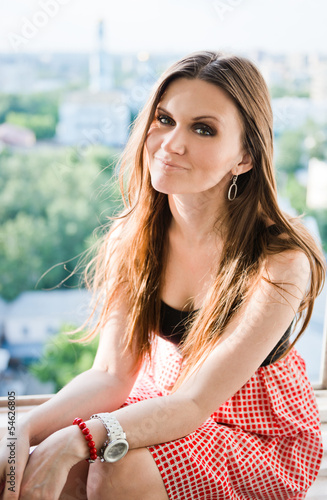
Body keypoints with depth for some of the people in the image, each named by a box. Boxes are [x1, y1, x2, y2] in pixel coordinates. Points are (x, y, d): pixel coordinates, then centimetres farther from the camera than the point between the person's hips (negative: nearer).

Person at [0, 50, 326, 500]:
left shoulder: (282, 262, -26)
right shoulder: (133, 237, -10)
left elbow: (195, 402, -27)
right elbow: (111, 374, -12)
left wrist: (73, 442, -40)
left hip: (261, 440, -3)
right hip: (162, 404, 4)